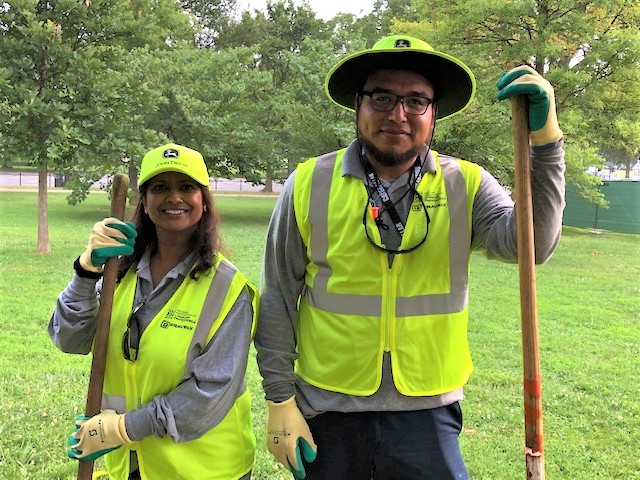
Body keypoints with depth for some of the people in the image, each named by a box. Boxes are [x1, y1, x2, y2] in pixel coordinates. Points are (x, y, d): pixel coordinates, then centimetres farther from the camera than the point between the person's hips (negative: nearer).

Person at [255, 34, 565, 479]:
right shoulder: (309, 184, -5)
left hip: (427, 412, 0)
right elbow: (278, 300, -1)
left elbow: (530, 243, -20)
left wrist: (544, 139, -30)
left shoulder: (466, 185, -3)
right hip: (327, 413, 0)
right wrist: (280, 399, -1)